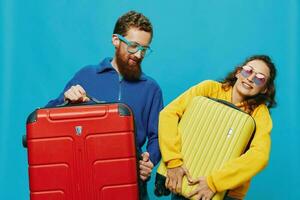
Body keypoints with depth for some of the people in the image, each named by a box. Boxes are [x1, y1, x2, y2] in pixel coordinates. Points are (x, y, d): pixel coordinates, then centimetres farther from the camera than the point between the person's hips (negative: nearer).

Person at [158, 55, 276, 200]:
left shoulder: (259, 112, -7)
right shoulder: (209, 88, -6)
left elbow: (260, 155, -20)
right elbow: (169, 113, -14)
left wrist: (214, 182, -28)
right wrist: (173, 161, -23)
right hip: (188, 180, 0)